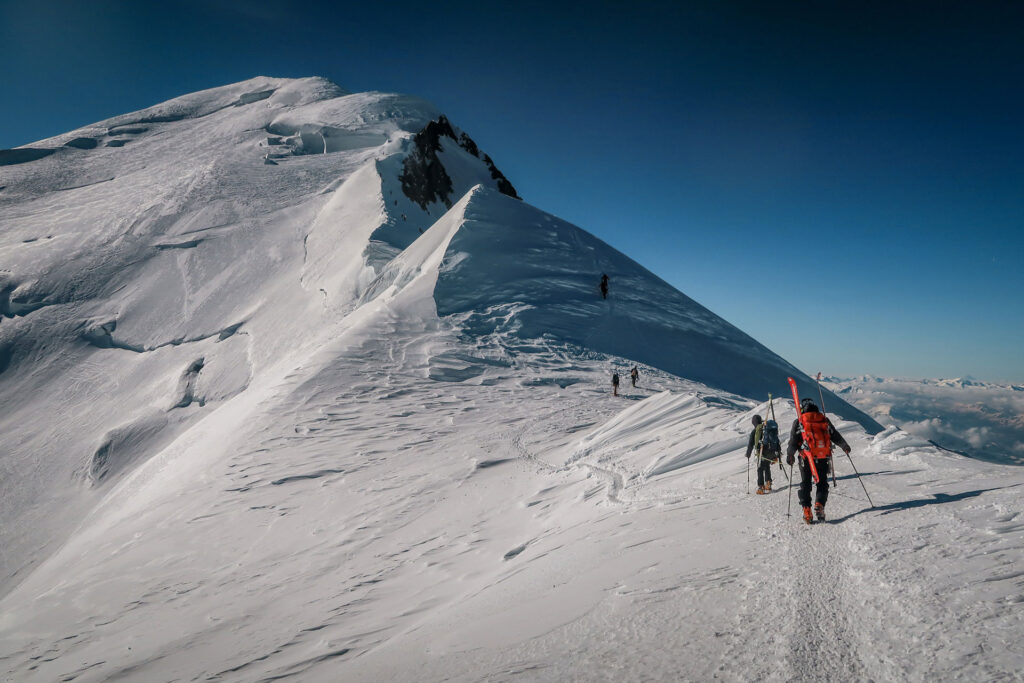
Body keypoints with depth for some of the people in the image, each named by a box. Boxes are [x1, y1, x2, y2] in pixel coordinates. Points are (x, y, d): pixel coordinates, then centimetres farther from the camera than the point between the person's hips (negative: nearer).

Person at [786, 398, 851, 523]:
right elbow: (835, 436, 12)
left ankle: (806, 509, 0)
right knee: (822, 483, 12)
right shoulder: (824, 420, 6)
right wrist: (845, 446, 24)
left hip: (806, 458, -1)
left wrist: (789, 455, 6)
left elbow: (793, 442, -3)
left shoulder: (798, 422, -1)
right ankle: (820, 504, -8)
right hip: (823, 458, 2)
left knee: (805, 484, 9)